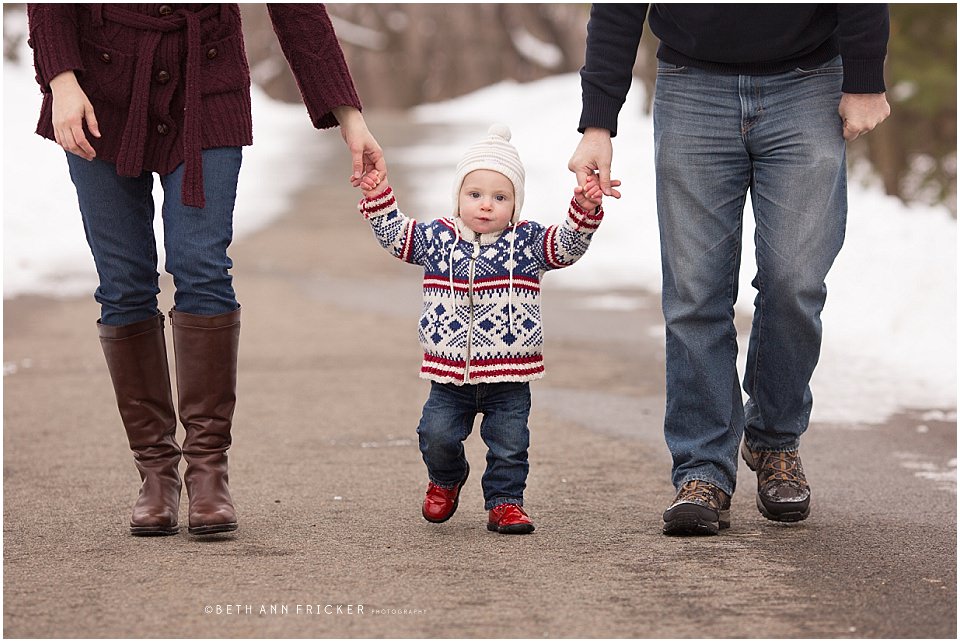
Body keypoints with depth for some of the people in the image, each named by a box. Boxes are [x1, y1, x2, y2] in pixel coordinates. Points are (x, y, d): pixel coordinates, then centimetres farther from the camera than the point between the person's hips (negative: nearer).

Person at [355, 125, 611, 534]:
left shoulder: (527, 242, 0)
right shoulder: (436, 238, 3)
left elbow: (569, 246, -8)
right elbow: (394, 235, 10)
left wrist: (584, 212, -24)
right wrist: (377, 198, -2)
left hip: (508, 377, -1)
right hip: (450, 374, 1)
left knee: (509, 445, 0)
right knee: (437, 436, -4)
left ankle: (504, 501, 17)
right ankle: (446, 479, 26)